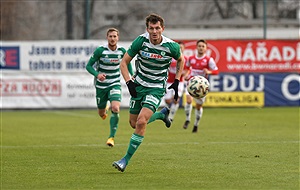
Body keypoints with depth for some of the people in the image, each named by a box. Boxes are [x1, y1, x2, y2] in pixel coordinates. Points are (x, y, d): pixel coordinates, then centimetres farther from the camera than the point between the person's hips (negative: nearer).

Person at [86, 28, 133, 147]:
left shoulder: (122, 51, -5)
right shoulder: (100, 50, -15)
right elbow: (89, 66, -11)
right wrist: (97, 74, -30)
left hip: (115, 84, 1)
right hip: (101, 85, -1)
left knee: (115, 109, -23)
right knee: (101, 114, 10)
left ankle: (111, 137, -11)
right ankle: (105, 110, 52)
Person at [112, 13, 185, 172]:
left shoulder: (171, 46, -15)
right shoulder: (141, 41, -15)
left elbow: (180, 60, 10)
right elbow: (124, 62, -6)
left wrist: (176, 81, 4)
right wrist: (129, 82, -18)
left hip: (157, 89, -3)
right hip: (139, 86, 3)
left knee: (141, 121, -21)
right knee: (134, 123, 12)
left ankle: (126, 159, -14)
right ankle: (162, 114, 41)